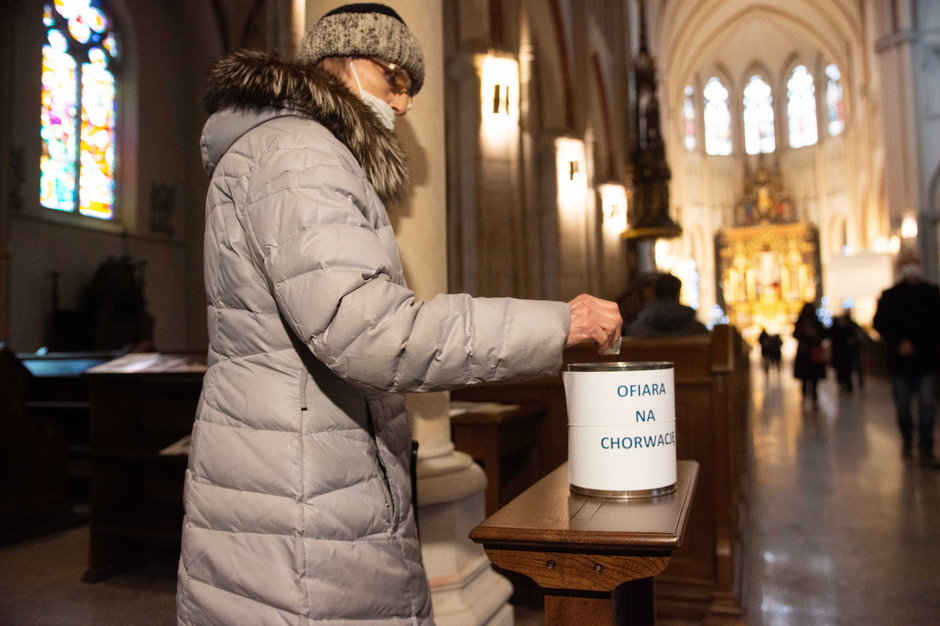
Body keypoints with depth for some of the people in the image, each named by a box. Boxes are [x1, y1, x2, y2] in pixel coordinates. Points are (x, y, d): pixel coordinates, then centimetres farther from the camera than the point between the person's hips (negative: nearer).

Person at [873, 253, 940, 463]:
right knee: (902, 405, 9)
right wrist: (899, 343, -15)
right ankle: (907, 440, 29)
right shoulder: (890, 296, 1)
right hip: (901, 358, 0)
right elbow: (879, 323, -5)